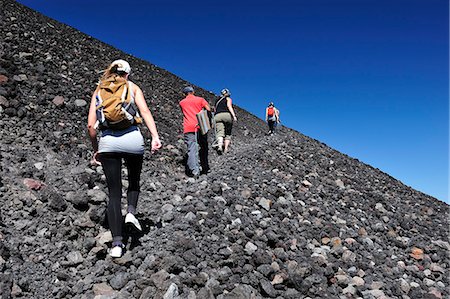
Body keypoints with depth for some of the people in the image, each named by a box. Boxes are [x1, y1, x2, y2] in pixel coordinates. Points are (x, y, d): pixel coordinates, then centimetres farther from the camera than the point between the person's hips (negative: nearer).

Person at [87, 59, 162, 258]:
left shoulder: (98, 91, 17)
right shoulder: (132, 87, 13)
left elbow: (91, 125, 9)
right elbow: (145, 111, -4)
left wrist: (95, 149, 18)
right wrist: (155, 137, -12)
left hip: (107, 141, 1)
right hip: (132, 138, -1)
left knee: (114, 192, 7)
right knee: (134, 180, 26)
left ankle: (117, 243, 4)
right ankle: (131, 211, 1)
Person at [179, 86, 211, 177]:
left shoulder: (181, 102, 16)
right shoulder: (200, 99, 10)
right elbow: (209, 109, -1)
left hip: (188, 128, 0)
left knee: (192, 149, -8)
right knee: (203, 148, 13)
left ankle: (195, 170, -20)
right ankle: (205, 168, 19)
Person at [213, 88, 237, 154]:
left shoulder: (217, 101, 30)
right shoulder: (228, 99, 15)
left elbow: (215, 111, 29)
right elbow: (229, 106, -3)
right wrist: (234, 116, -13)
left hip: (217, 116, 3)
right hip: (227, 115, -3)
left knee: (220, 133, -12)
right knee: (228, 133, 8)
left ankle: (219, 146, -37)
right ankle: (226, 149, -1)